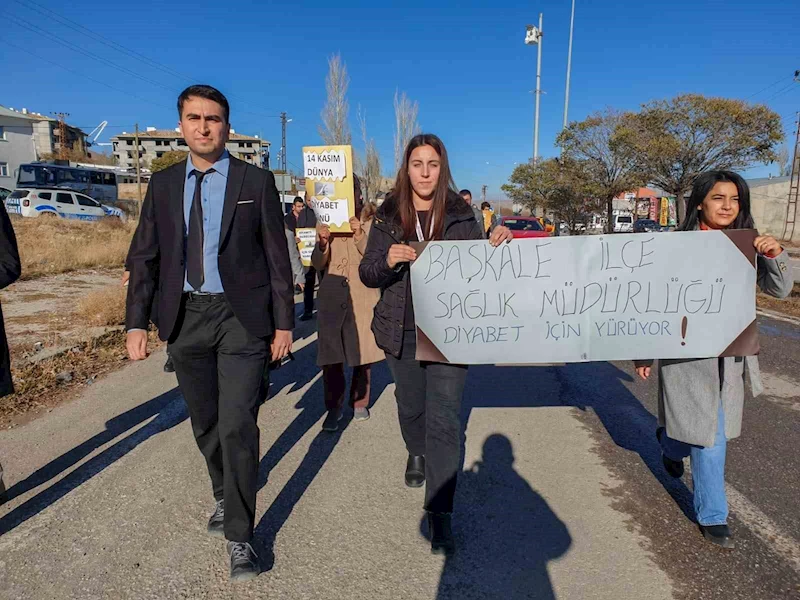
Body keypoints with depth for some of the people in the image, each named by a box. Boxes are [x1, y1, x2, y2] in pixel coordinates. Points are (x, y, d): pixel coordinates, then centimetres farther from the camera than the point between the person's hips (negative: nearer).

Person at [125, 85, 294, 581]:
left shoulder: (257, 181, -1)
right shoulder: (163, 184, 8)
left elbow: (277, 257, -1)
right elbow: (144, 257, 8)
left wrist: (284, 323, -4)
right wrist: (137, 322, -1)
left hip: (241, 317, -3)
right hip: (185, 317, 4)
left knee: (237, 426, -7)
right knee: (206, 424, 16)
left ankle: (239, 536, 10)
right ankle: (225, 495, 42)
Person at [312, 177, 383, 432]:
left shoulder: (370, 221, 2)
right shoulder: (327, 221, 7)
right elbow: (318, 264, 4)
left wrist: (360, 236, -20)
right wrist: (322, 243, -16)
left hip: (363, 295, -1)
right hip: (332, 295, 1)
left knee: (363, 351, 7)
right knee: (330, 353, -1)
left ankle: (360, 402, 25)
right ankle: (334, 407, 12)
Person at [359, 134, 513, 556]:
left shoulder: (461, 215, 1)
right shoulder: (388, 216, 3)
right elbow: (367, 274, 2)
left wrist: (495, 246, -18)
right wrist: (388, 260, -20)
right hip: (402, 331, 2)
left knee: (444, 420, -6)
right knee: (410, 405, 20)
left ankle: (440, 514, 4)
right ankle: (416, 454, 52)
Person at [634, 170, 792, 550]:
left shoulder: (747, 246, 3)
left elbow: (780, 290, 3)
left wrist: (775, 255, -18)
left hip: (730, 354, 5)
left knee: (715, 428, 15)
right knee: (710, 434, 3)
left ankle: (670, 442, 47)